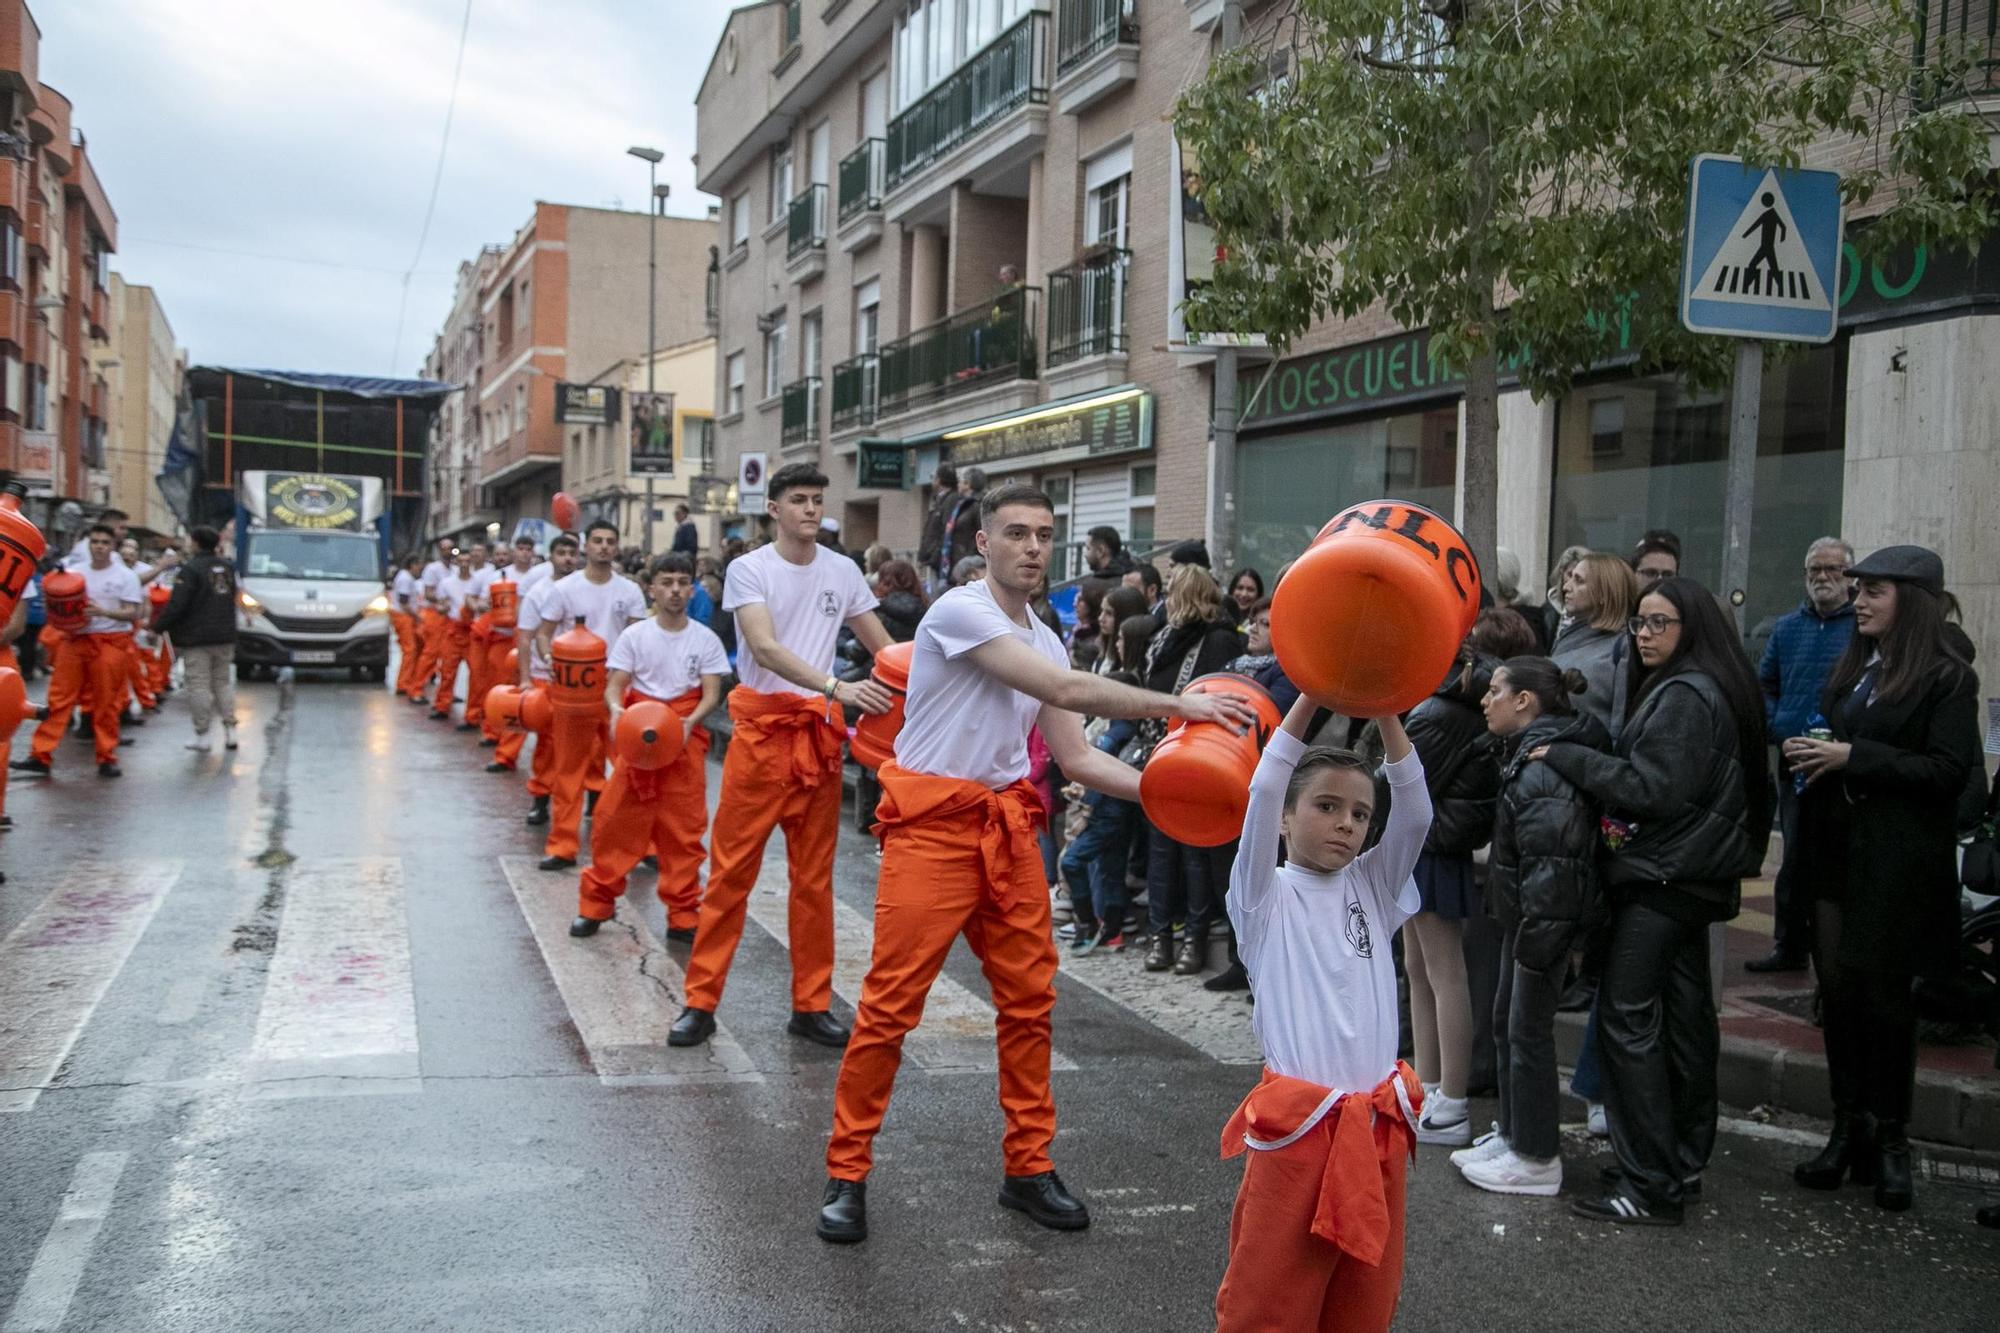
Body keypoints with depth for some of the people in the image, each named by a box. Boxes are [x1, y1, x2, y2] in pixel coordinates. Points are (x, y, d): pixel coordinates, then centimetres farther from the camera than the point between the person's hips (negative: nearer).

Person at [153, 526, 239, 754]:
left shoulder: (191, 569, -13)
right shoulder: (227, 567, 9)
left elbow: (177, 605, -17)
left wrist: (158, 627, -9)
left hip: (197, 639, -6)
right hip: (225, 637, 6)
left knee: (199, 685, -1)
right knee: (223, 682, 13)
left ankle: (202, 736, 0)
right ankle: (230, 731, 10)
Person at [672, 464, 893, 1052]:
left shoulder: (843, 572, 7)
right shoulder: (748, 569, -6)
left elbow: (885, 649, 13)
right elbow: (765, 649, -20)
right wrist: (837, 686, -32)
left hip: (820, 733, 4)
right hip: (762, 728, -4)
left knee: (815, 876, 9)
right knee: (731, 870, 0)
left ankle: (811, 1005, 19)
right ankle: (701, 1003, 10)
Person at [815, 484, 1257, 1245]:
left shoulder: (1046, 641, 13)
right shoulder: (960, 611, -12)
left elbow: (1076, 758, 11)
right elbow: (1067, 690, -20)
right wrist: (1178, 705, -18)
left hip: (1008, 824, 8)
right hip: (933, 820, -7)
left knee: (1030, 999, 8)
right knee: (891, 1002, -5)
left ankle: (1029, 1168, 22)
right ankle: (846, 1174, 9)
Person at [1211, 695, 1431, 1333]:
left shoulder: (1373, 887, 10)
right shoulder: (1266, 896, 0)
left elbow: (1415, 814, -3)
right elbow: (1262, 798, -15)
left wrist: (1385, 715, -14)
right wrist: (1309, 700, -20)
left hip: (1381, 1119, 4)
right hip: (1297, 1120, -4)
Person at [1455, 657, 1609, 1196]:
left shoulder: (1543, 765, -21)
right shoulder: (1531, 752, 11)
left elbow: (1550, 859, -26)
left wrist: (1536, 935, -25)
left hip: (1542, 918, -10)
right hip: (1522, 914, 10)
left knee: (1528, 1030, 0)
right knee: (1506, 1021, 18)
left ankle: (1536, 1160, 12)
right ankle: (1512, 1133, 32)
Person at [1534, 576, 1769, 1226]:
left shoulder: (1683, 697, -16)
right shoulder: (1708, 690, 17)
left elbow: (1652, 788, -21)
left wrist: (1565, 755, -17)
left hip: (1662, 880, -11)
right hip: (1691, 877, 11)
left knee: (1626, 1020, -9)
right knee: (1684, 1014, 14)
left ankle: (1650, 1187, -6)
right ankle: (1684, 1161, 24)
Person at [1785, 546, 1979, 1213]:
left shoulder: (1948, 678, -7)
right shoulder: (1852, 668, 14)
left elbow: (1948, 771, -14)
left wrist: (1853, 757, -18)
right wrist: (1809, 753, 1)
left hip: (1897, 864, -6)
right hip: (1835, 850, 6)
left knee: (1883, 994, 1)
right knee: (1836, 989, 6)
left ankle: (1890, 1138, 14)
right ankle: (1848, 1127, 17)